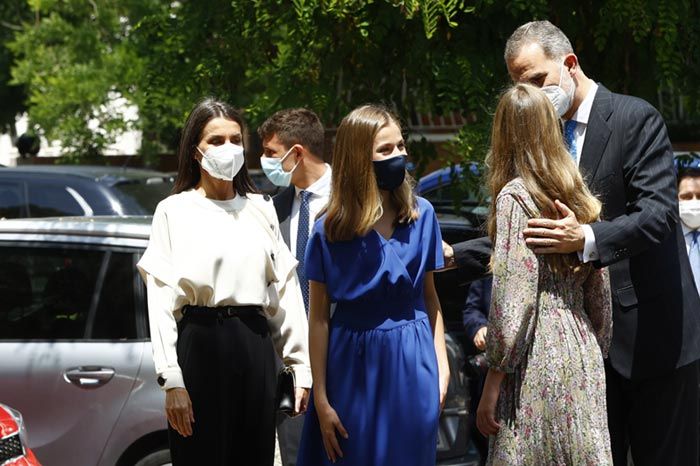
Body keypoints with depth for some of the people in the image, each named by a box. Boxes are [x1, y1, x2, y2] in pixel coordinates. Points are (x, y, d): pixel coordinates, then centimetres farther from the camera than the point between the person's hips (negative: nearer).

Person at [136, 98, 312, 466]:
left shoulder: (261, 209, 12)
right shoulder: (174, 211, 2)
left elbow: (285, 292, 10)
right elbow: (161, 301, -4)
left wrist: (302, 366, 4)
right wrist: (171, 380, -12)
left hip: (256, 349, 3)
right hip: (200, 344, -3)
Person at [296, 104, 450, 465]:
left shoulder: (422, 215, 1)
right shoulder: (329, 230, -6)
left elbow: (430, 296, 9)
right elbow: (319, 317, -4)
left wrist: (441, 363, 1)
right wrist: (321, 400, -6)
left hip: (412, 366, 2)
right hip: (353, 369, -2)